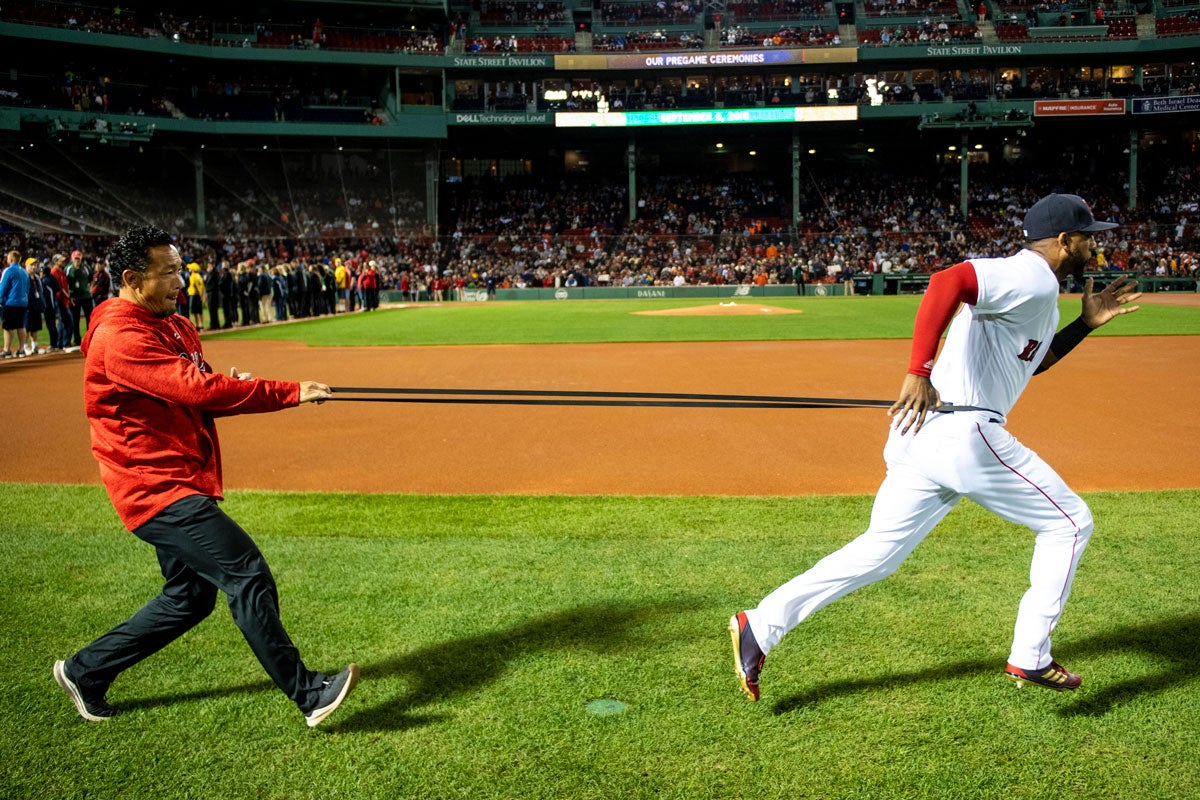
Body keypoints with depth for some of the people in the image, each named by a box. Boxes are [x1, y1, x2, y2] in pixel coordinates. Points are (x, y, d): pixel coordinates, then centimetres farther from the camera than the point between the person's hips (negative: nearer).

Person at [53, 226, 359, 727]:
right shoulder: (119, 339, -17)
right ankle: (307, 694, -8)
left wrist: (230, 387, -10)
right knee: (247, 575, -14)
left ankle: (85, 671, 31)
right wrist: (292, 393, -25)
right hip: (156, 487, -10)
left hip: (181, 482, 10)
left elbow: (199, 397, 15)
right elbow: (194, 388, -27)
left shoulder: (176, 327, 13)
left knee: (190, 596, 17)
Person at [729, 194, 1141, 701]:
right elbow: (947, 281, -26)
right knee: (1070, 522, 9)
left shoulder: (1034, 287, 24)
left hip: (922, 432, 10)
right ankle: (1029, 658, 14)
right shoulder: (1032, 278, -9)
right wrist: (919, 371, -32)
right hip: (966, 435, -10)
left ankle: (760, 626, 6)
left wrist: (1086, 325, 26)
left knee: (879, 549, 11)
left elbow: (1030, 362, 34)